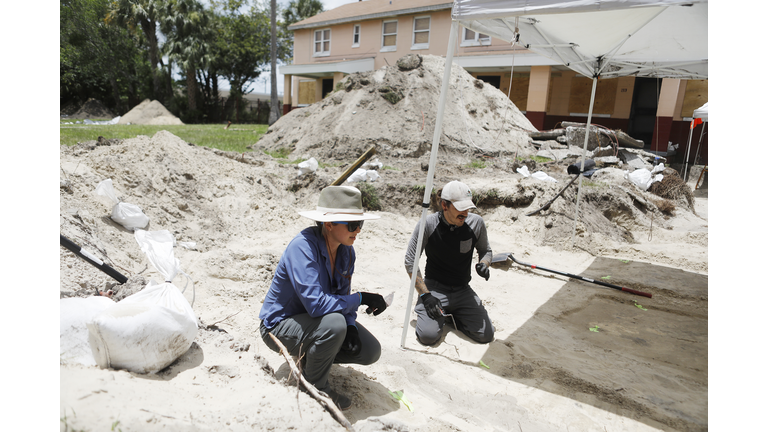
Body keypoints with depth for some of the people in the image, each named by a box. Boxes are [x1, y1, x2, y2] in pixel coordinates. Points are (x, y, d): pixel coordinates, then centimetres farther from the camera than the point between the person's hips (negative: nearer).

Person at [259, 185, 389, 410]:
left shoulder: (346, 251, -8)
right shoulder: (302, 246, -31)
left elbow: (342, 295, 2)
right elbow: (316, 303, -39)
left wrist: (350, 326, -16)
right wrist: (361, 298, -30)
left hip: (314, 318, 7)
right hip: (279, 325, -6)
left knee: (371, 352, -6)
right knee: (333, 323, -35)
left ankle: (311, 355, 16)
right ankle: (315, 387, -7)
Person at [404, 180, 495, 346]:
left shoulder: (476, 223, -7)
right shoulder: (428, 224, -16)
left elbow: (486, 250, 12)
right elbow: (410, 261, -9)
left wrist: (483, 264, -12)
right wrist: (425, 295, -15)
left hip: (463, 290, 3)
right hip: (434, 287, -3)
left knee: (486, 335, -10)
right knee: (428, 336, -22)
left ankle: (450, 315, 15)